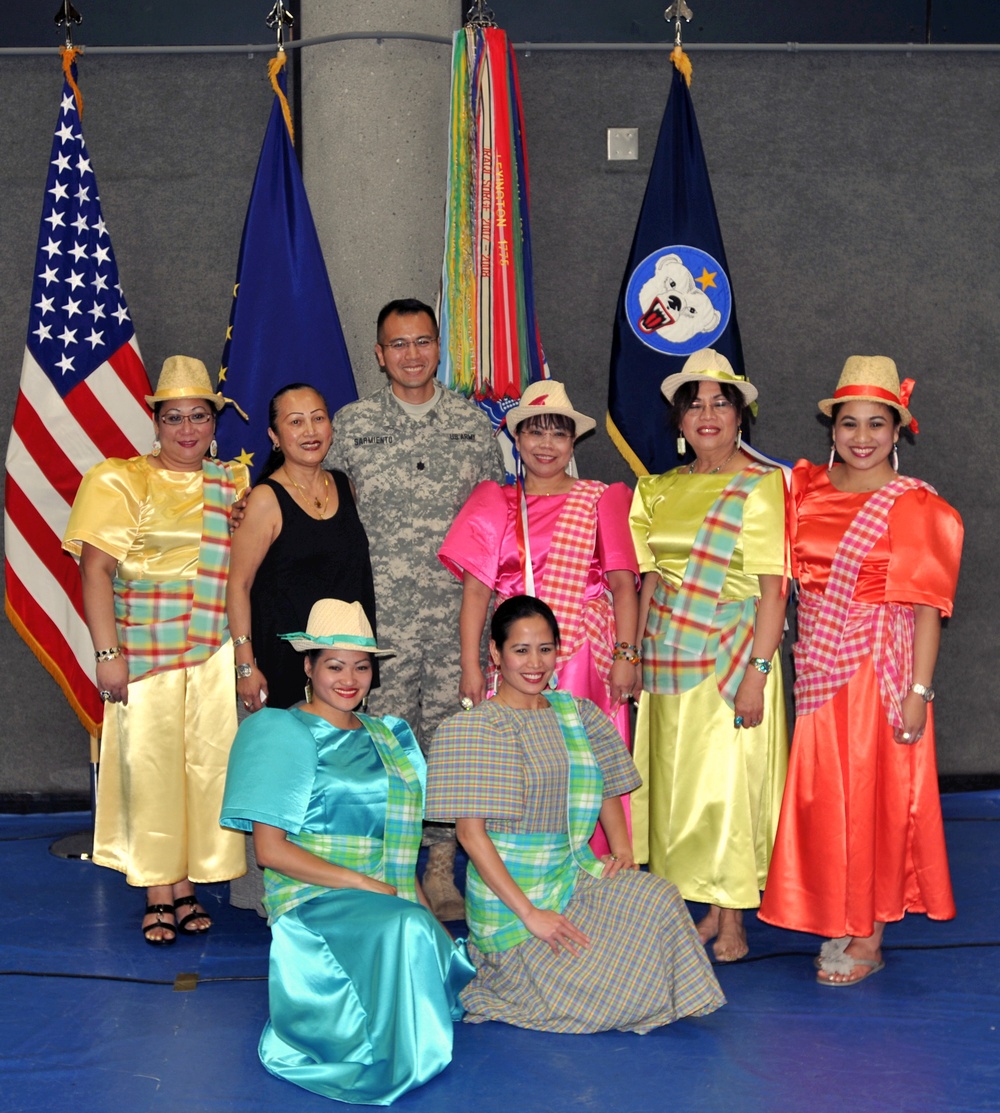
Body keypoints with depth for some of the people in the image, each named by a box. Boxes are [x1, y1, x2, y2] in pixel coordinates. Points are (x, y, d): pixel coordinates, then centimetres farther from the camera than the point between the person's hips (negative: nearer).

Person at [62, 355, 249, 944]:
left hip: (216, 657, 3)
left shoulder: (234, 484, 14)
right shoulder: (121, 482, 4)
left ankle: (187, 886, 16)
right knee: (148, 768, -1)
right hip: (144, 655, -3)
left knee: (208, 765, 3)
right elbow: (96, 570, -4)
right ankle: (158, 895, 10)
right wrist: (108, 653, -12)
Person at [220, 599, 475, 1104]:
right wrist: (364, 886, -14)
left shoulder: (385, 736, 19)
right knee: (405, 929, -34)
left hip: (392, 907, 7)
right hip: (316, 904, -7)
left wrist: (424, 909, 5)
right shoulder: (287, 734, -1)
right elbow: (270, 849, -8)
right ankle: (386, 1061, -10)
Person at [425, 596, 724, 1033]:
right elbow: (471, 833, -13)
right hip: (511, 901, -6)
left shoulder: (578, 715, 10)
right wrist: (529, 913, -19)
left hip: (577, 878, 7)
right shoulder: (472, 729, -9)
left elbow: (608, 792, 19)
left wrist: (623, 853, -1)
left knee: (656, 896, -21)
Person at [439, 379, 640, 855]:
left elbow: (622, 583, 1)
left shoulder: (600, 500, 9)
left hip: (585, 655, -1)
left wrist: (626, 655, -9)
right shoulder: (496, 504, 13)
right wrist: (470, 667, -2)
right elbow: (476, 589, 6)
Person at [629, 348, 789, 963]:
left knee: (727, 782, -2)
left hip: (732, 655, -5)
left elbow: (774, 589, -10)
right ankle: (708, 910, 21)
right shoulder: (662, 489, 11)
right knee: (678, 783, 8)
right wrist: (635, 654, 6)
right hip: (669, 658, 5)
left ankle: (733, 923, 11)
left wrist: (757, 671, -17)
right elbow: (650, 580, 12)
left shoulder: (763, 486, -5)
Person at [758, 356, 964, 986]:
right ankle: (837, 920, 24)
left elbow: (927, 607, -11)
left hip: (881, 666, -5)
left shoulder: (913, 506, -7)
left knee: (874, 793, 1)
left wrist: (919, 691, -16)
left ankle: (868, 937, 13)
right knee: (822, 791, 9)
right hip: (819, 667, 5)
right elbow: (792, 576, 17)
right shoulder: (809, 489, 7)